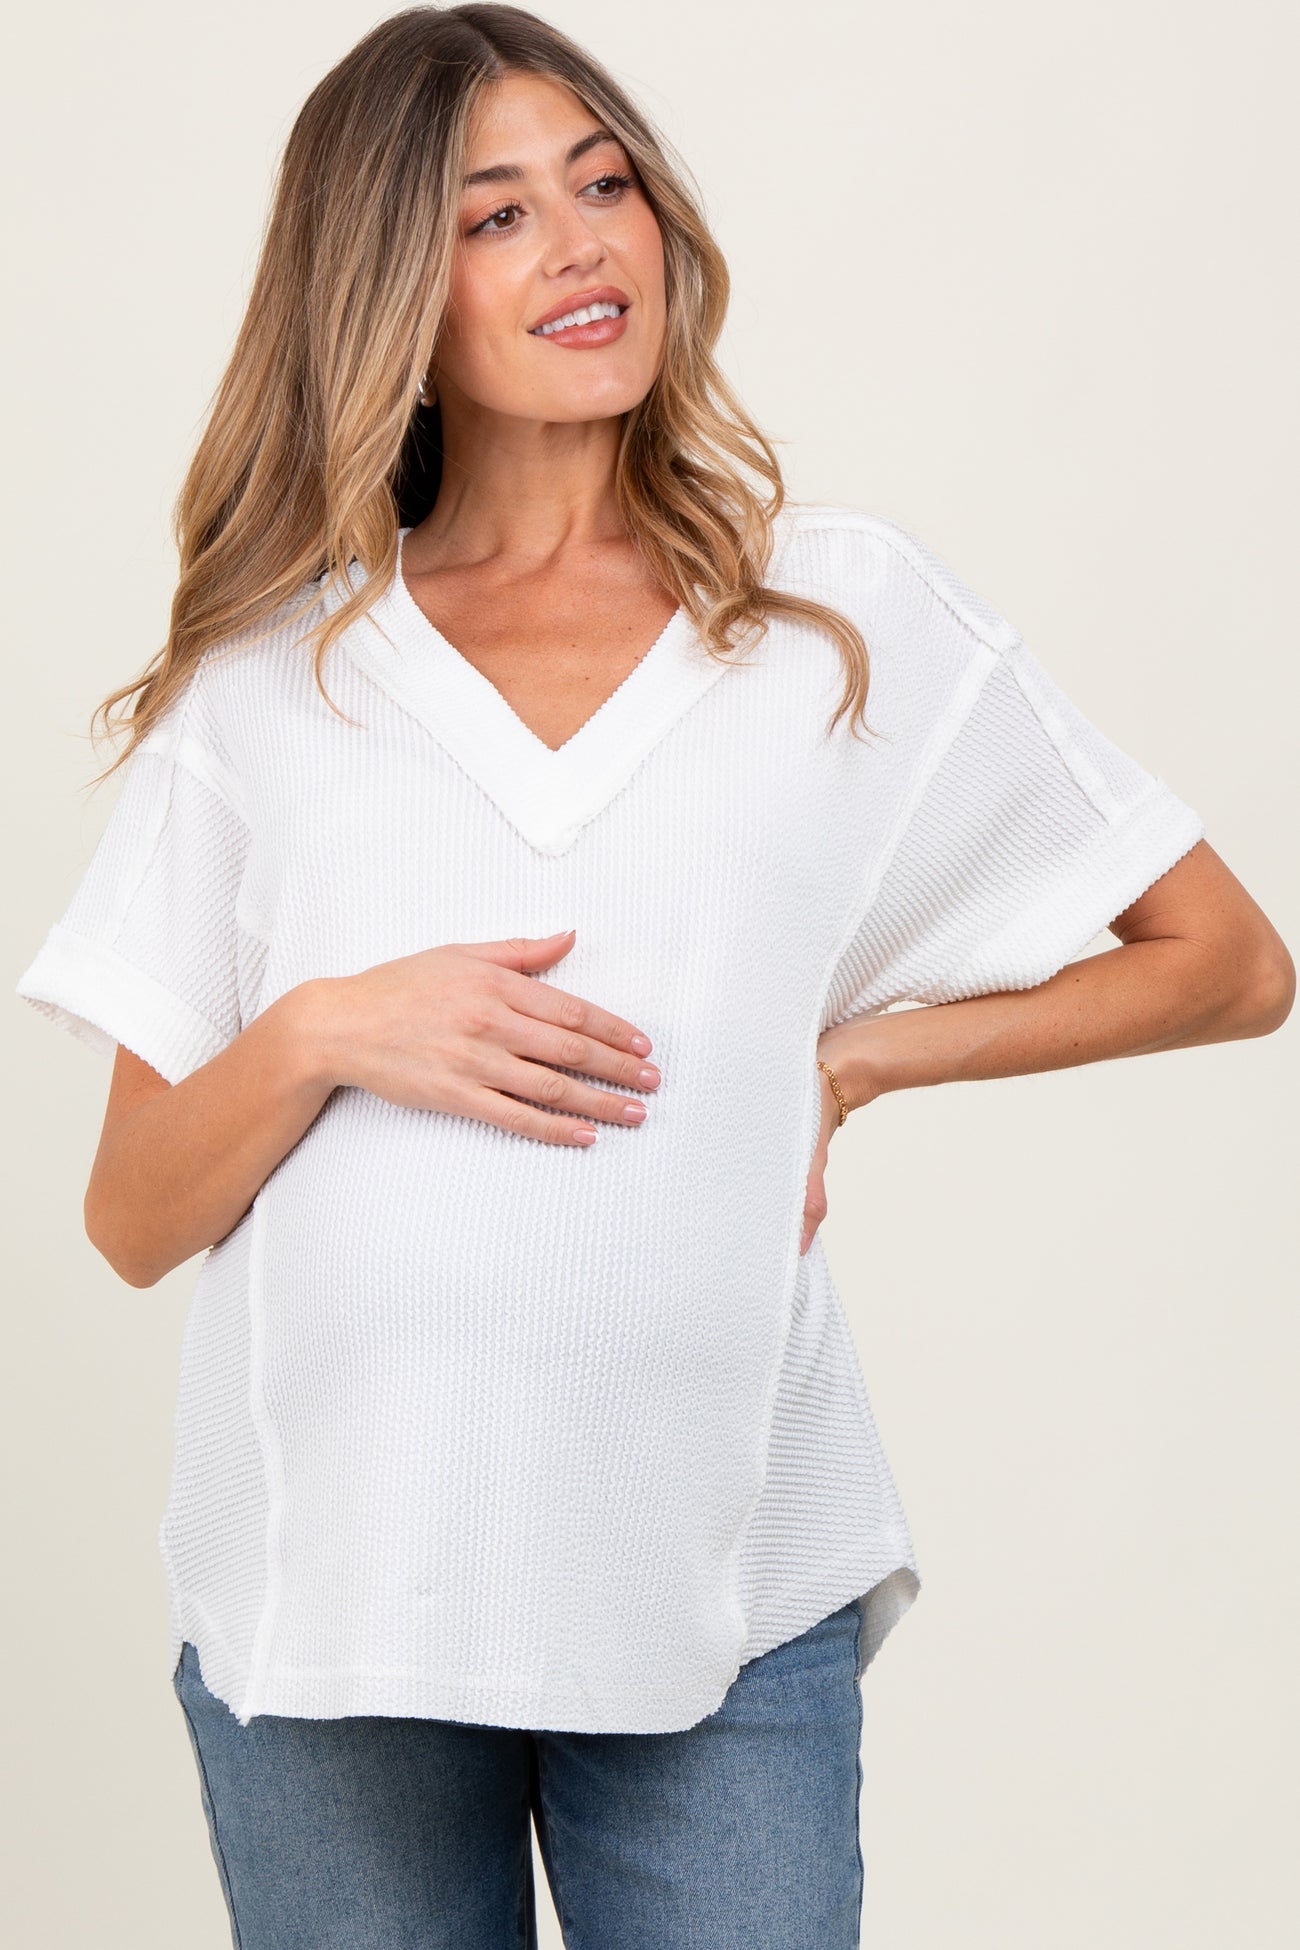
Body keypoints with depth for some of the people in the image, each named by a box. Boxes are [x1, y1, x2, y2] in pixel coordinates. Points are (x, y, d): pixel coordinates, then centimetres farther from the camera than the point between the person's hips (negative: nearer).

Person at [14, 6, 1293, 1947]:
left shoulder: (852, 610, 5)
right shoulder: (267, 675, 6)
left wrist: (848, 1054, 0)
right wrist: (320, 1036, -14)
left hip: (721, 1602, 0)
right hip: (328, 1572, 1)